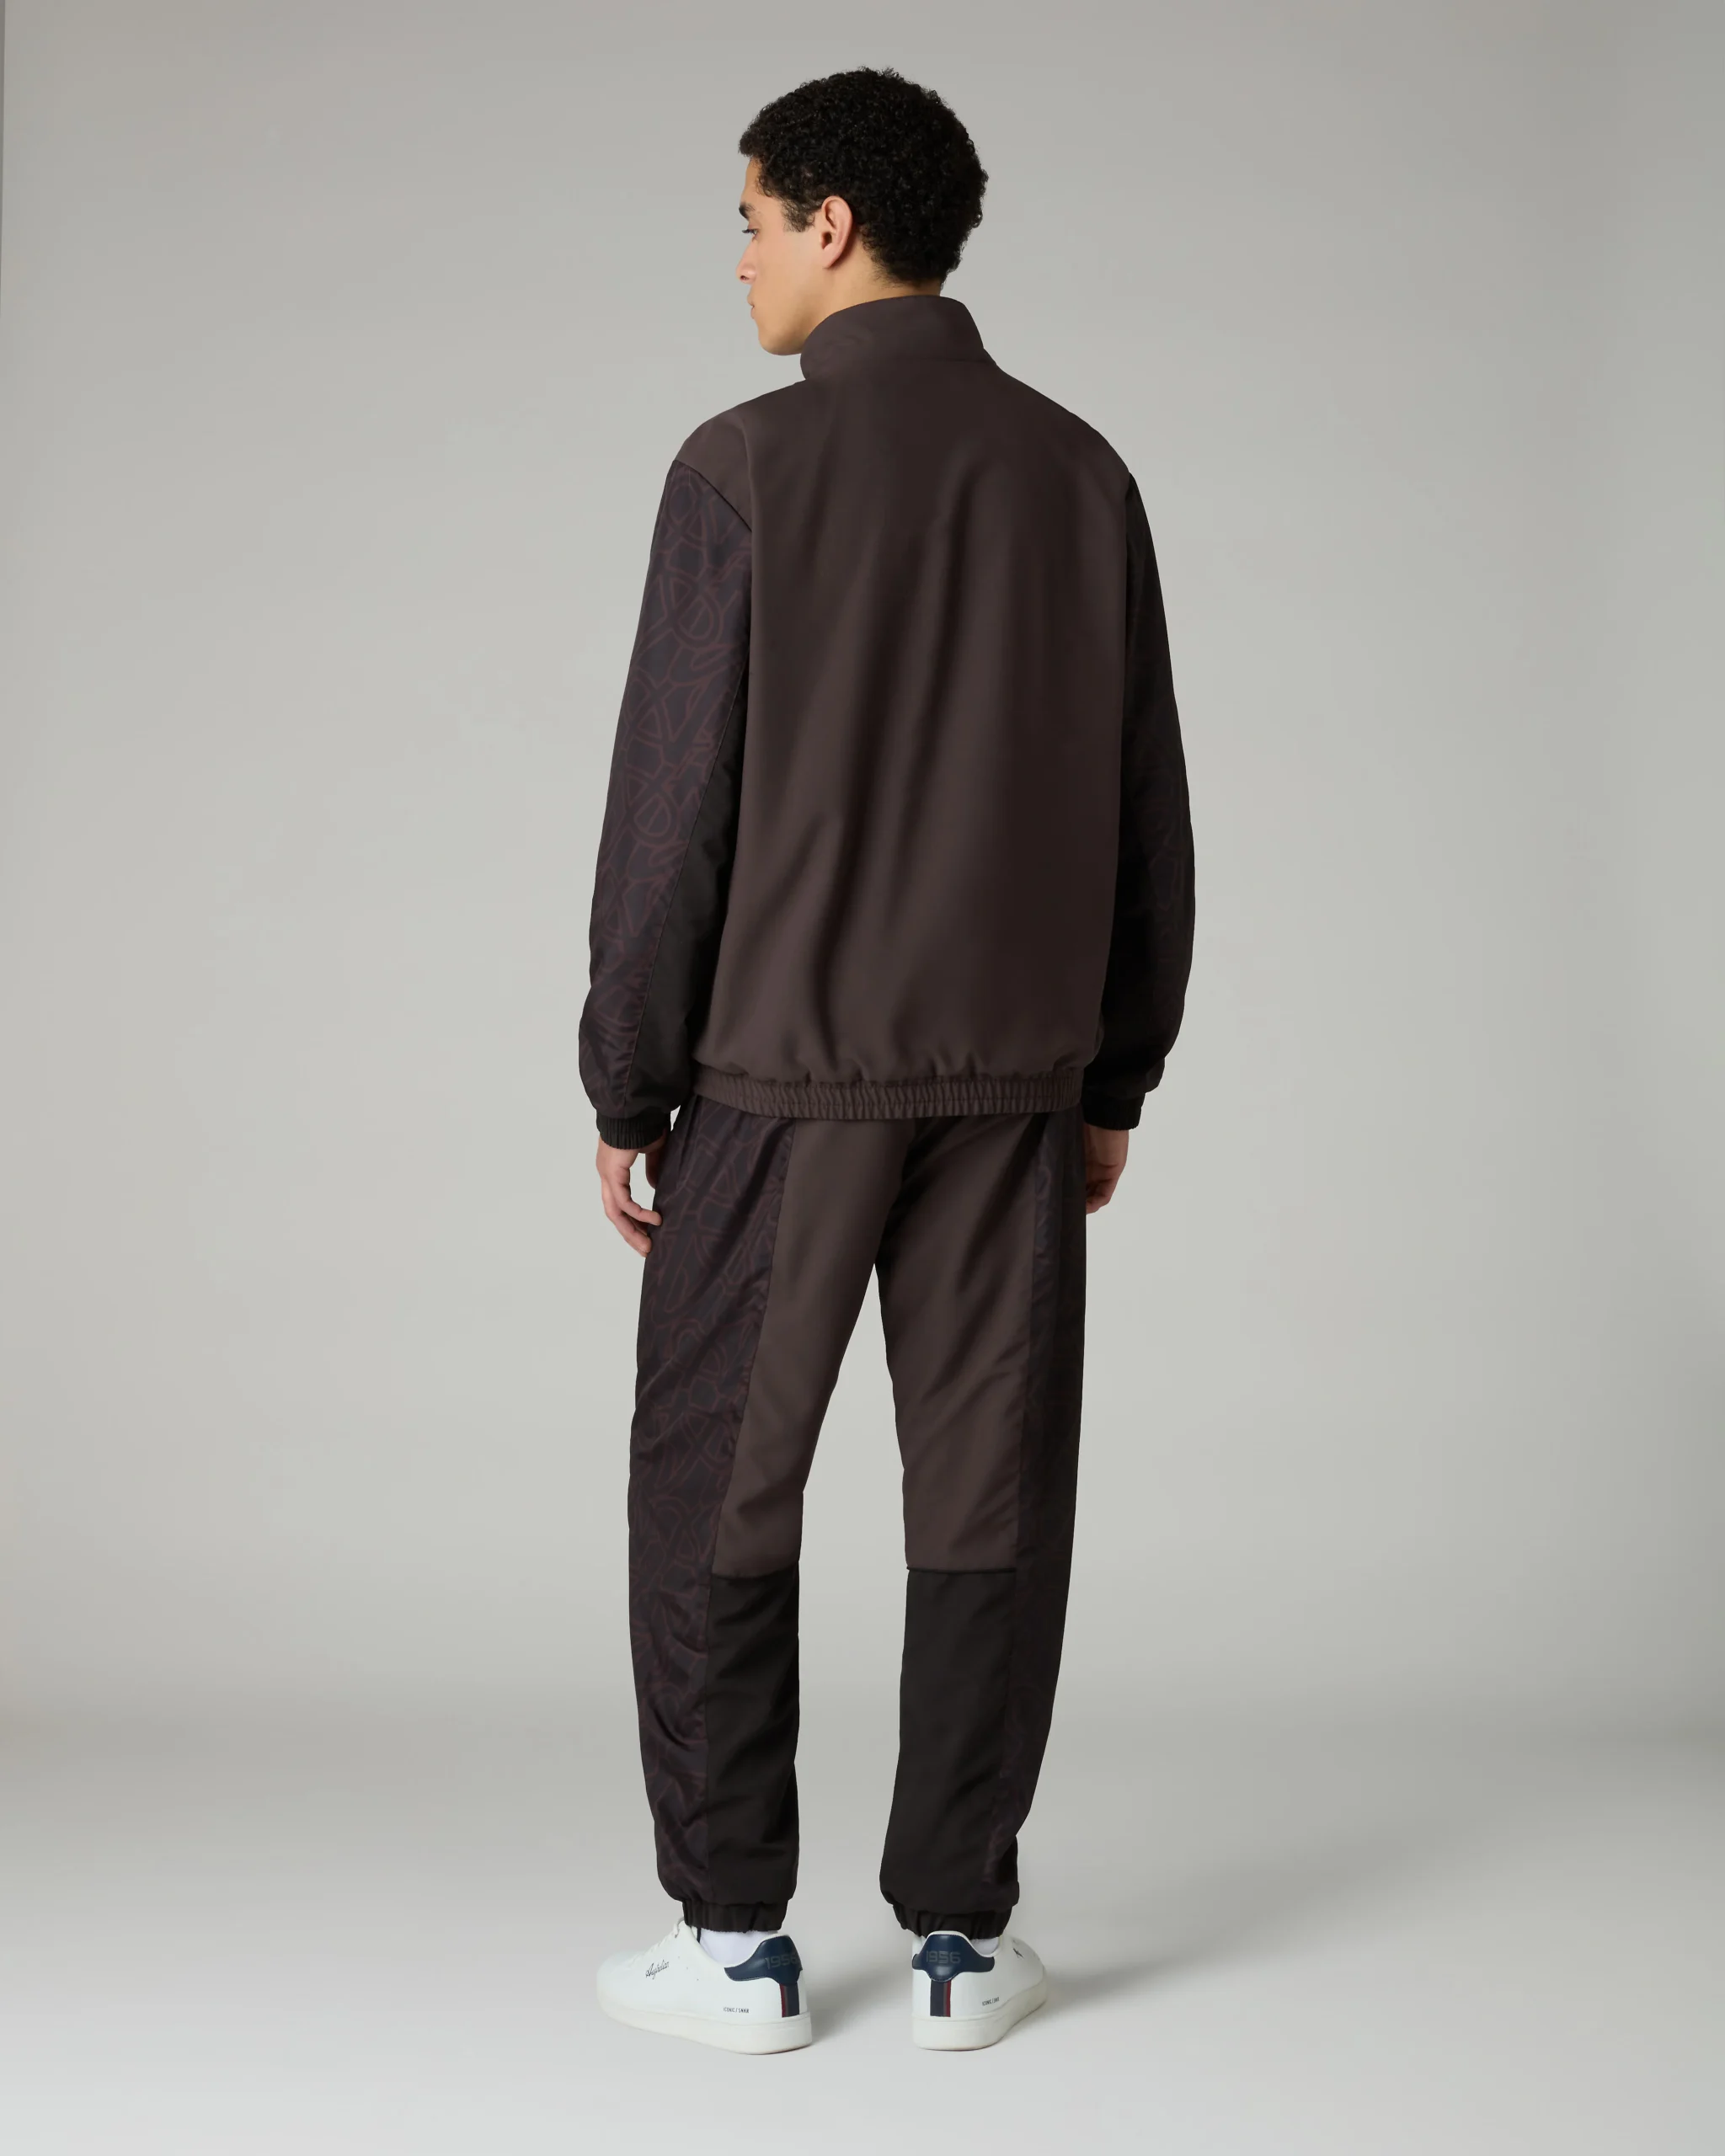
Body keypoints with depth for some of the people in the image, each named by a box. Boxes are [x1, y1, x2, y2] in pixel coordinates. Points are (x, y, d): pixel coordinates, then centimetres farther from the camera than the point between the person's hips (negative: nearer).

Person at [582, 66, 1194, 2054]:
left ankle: (738, 1944, 11)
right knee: (989, 1508, 8)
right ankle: (960, 1940, 13)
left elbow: (673, 810, -11)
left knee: (715, 1504, 8)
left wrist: (622, 1093, -3)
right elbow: (1143, 813, 6)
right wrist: (1113, 1081, 15)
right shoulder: (1079, 474, 4)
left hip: (779, 1076, -4)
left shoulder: (747, 469, -10)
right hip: (1011, 1078, 4)